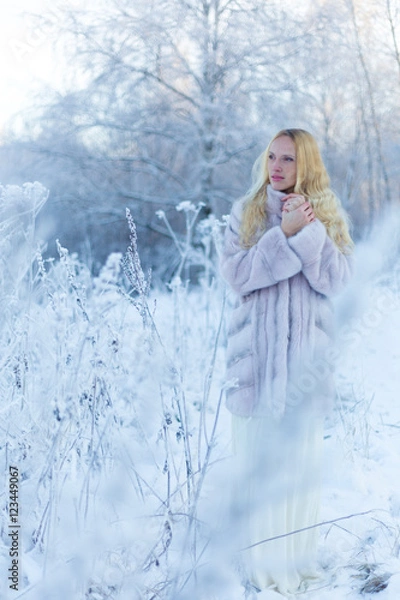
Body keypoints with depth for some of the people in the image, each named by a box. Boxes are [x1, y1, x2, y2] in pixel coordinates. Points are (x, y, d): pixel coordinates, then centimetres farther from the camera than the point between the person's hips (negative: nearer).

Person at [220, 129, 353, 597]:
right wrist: (286, 233, -15)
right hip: (255, 350, 0)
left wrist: (311, 229, -15)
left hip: (306, 352, 0)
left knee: (301, 455, 2)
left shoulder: (328, 214, 7)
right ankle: (259, 562, 8)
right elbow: (235, 274, -9)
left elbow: (337, 279, -5)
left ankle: (297, 560, 12)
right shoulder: (245, 213, 5)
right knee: (256, 456, -1)